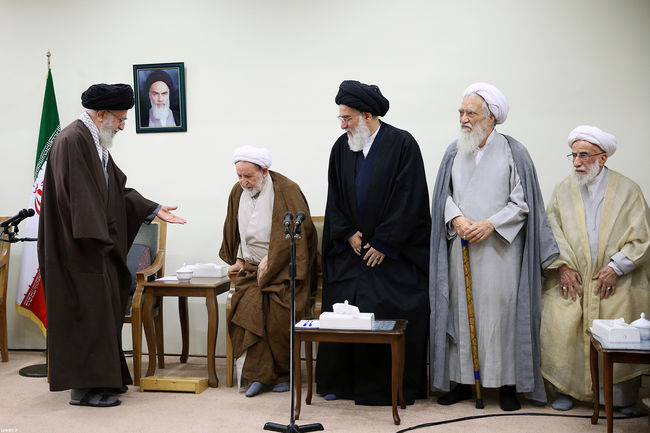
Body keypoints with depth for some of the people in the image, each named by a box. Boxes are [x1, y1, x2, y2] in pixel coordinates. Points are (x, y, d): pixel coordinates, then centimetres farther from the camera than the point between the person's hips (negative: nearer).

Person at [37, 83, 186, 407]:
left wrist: (155, 210, 13)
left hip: (95, 248, 10)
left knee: (102, 313, 15)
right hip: (79, 249, -10)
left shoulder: (97, 143, 14)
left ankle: (103, 378, 25)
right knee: (87, 313, -4)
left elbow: (118, 188, 18)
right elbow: (78, 194, -23)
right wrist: (97, 238, -23)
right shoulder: (72, 141, -17)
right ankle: (84, 387, 6)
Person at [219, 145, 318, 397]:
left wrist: (270, 259, -15)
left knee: (278, 314, -23)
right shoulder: (238, 192, 10)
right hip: (252, 268, 4)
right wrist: (239, 259, 11)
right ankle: (259, 373, -16)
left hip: (284, 269, -4)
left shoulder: (286, 190, -9)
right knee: (247, 307, -22)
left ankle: (282, 373, -4)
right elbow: (234, 232, 23)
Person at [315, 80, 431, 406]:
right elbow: (335, 199, 10)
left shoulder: (402, 144, -9)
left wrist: (384, 244, -12)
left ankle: (396, 388, 11)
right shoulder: (342, 148, 5)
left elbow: (408, 200, -11)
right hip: (351, 249, 4)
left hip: (392, 253, -4)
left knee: (392, 317, -3)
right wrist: (348, 233, -3)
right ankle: (338, 383, 16)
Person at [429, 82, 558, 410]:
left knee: (501, 311, -2)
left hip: (500, 248, -3)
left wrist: (490, 224, -15)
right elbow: (444, 195, 10)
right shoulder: (454, 152, 9)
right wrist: (457, 218, -9)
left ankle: (507, 384, 10)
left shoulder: (513, 152, -1)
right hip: (461, 248, 3)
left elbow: (522, 202, -3)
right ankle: (463, 381, 16)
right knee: (461, 311, 5)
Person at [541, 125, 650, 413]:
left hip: (617, 281, -2)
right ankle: (566, 389, 3)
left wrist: (615, 266, -11)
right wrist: (562, 265, -6)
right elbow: (551, 233, 7)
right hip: (571, 280, 2)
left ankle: (624, 397, 2)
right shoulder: (563, 190, 11)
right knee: (561, 327, -16)